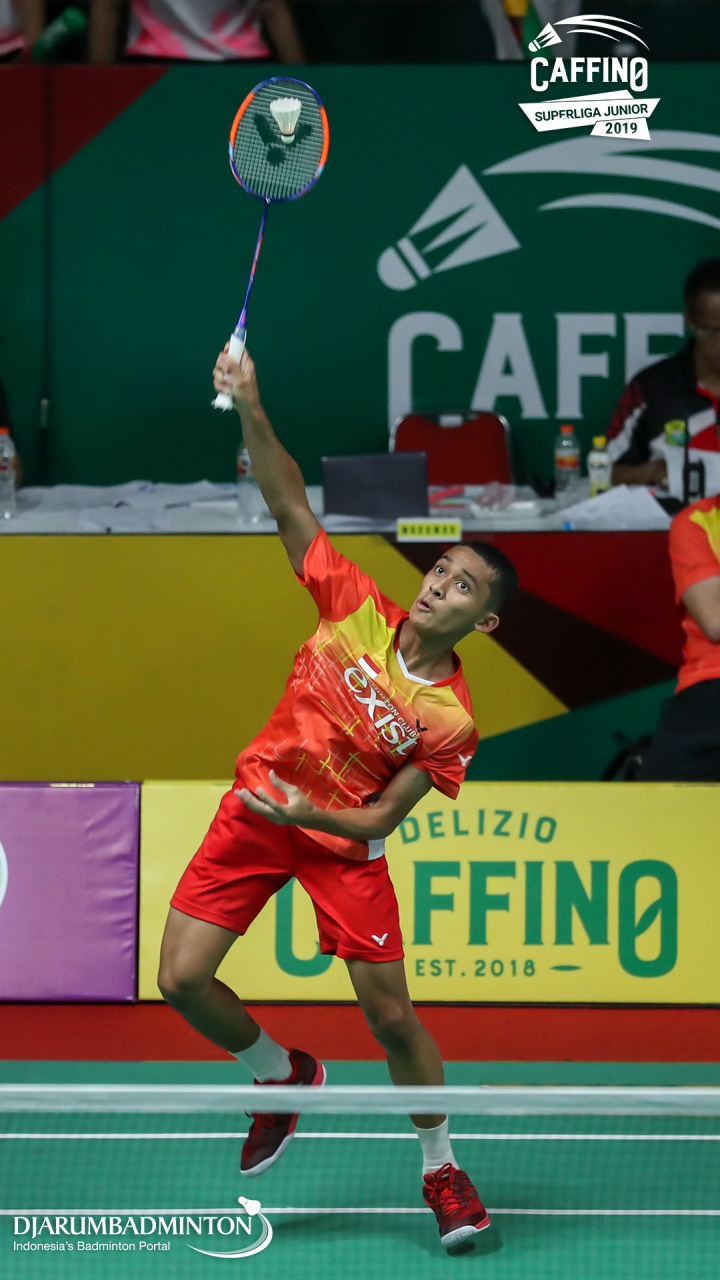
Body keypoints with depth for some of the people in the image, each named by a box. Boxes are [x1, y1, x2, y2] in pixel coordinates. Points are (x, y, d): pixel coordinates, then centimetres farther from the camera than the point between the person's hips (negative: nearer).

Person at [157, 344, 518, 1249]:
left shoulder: (449, 721, -17)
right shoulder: (358, 611, -11)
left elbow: (379, 819, -14)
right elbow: (290, 505, -13)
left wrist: (309, 813, -33)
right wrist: (250, 411, -27)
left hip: (342, 838, -3)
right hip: (255, 809, 3)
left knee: (390, 1013, -6)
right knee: (183, 979, -7)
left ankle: (441, 1170, 17)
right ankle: (283, 1074, 23)